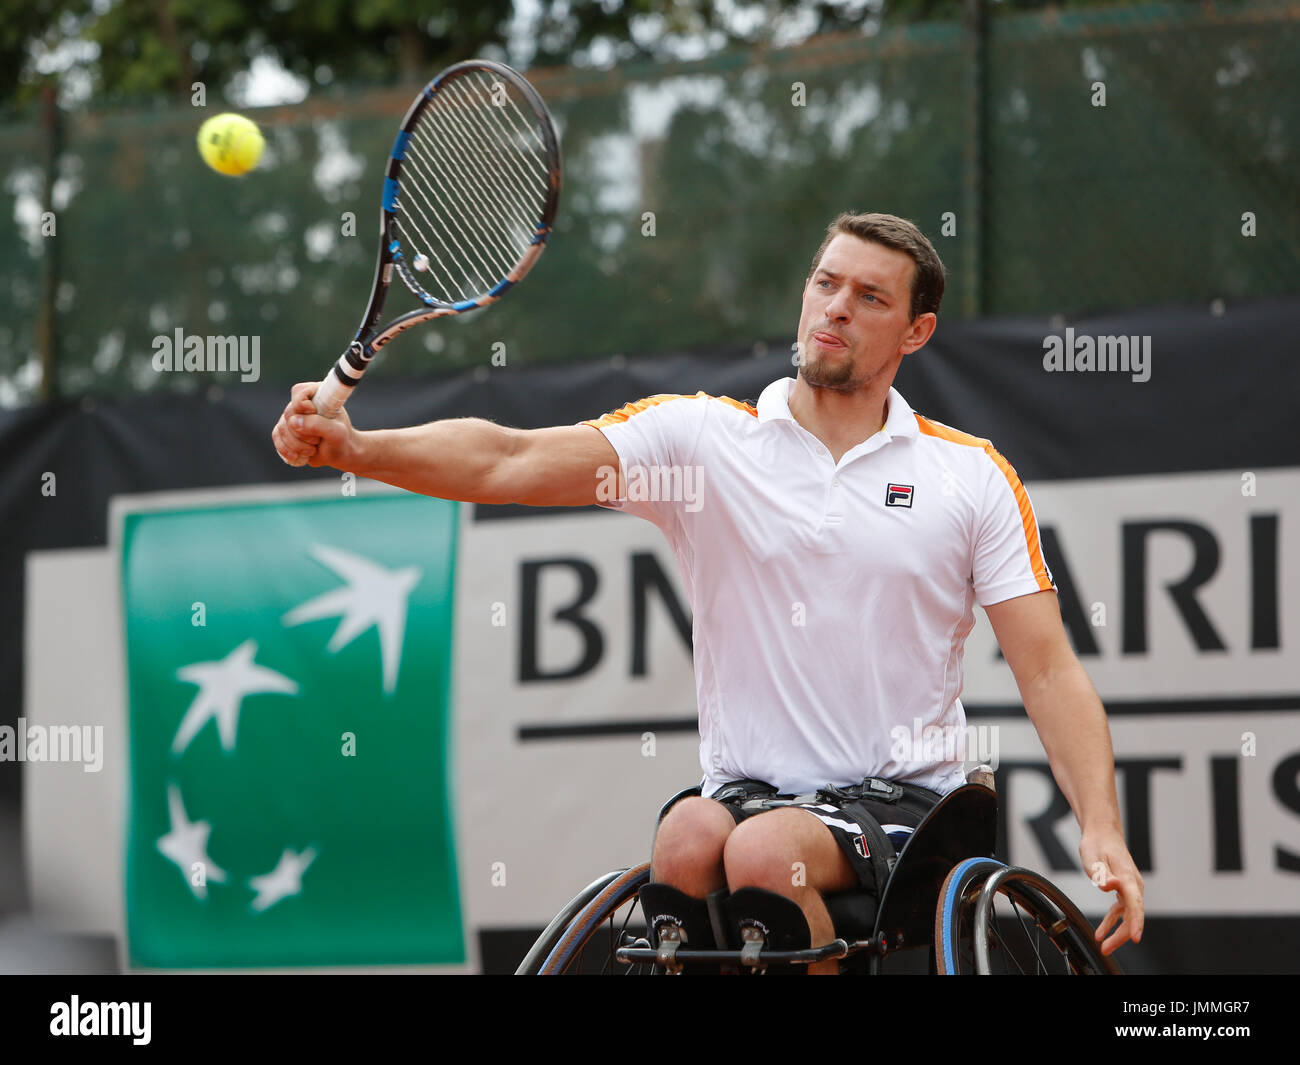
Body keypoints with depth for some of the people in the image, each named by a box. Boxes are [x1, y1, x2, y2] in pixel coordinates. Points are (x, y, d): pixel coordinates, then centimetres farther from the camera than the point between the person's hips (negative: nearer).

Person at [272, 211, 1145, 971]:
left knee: (764, 850, -31)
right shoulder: (703, 436, 5)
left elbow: (1050, 671, 4)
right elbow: (509, 461, -7)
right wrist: (353, 447, -24)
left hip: (903, 801, 0)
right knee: (689, 839, -33)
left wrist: (1104, 835, -10)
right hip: (746, 787, 1)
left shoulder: (974, 475, 7)